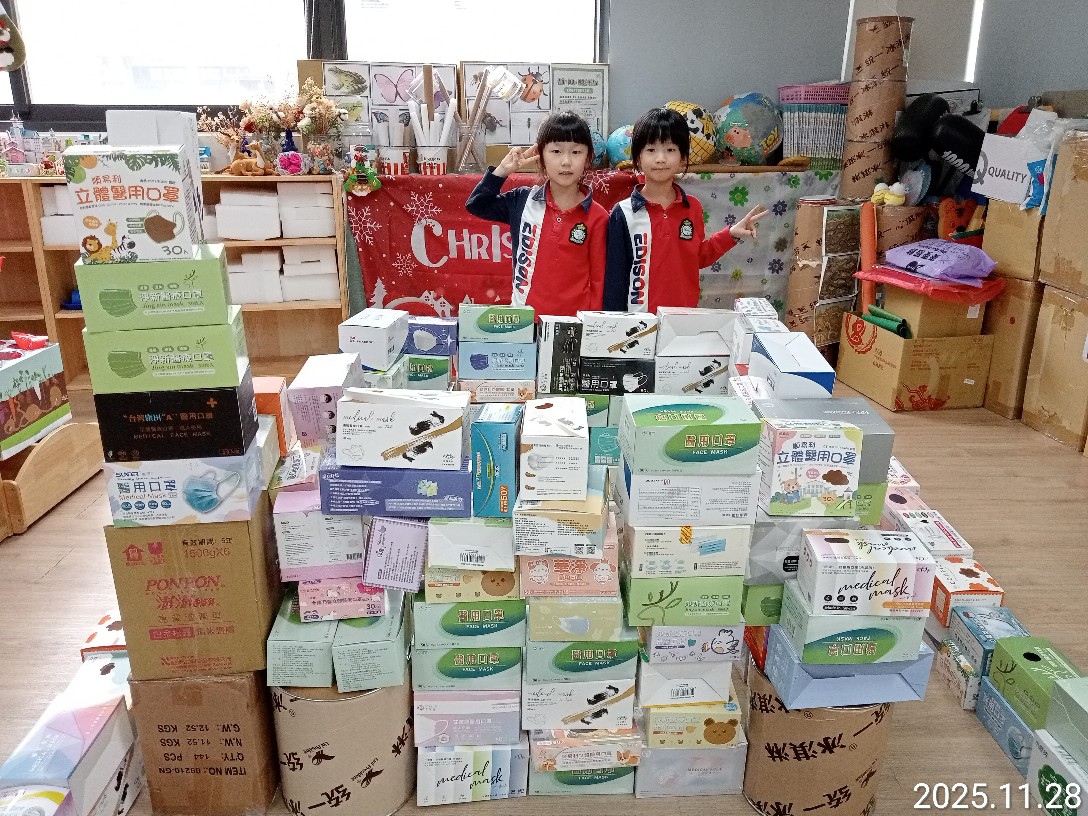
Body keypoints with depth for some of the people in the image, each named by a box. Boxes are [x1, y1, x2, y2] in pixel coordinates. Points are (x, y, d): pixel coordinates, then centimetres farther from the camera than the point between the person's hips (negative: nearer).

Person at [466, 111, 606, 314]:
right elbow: (476, 204, 12)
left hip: (575, 321, -1)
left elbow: (599, 279, 0)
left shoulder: (597, 217, -3)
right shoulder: (523, 201, 3)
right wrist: (503, 169, 2)